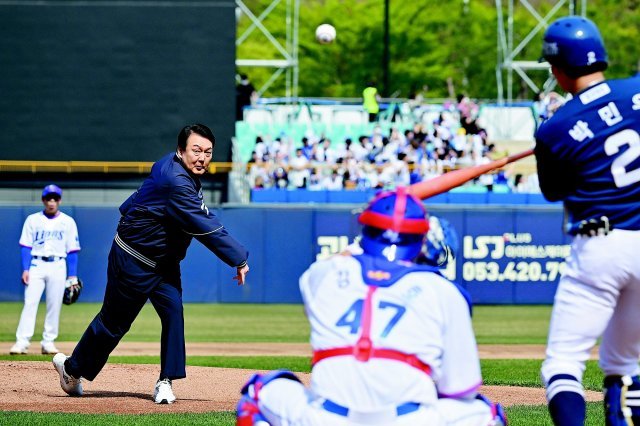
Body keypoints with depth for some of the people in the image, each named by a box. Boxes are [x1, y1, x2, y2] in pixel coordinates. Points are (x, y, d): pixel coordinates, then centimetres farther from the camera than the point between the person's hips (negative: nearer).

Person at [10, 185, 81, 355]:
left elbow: (72, 250, 6)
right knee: (30, 303, -10)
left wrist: (72, 275, 0)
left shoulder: (68, 222, 7)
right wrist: (25, 269, -8)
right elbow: (25, 246, 3)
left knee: (54, 306, -1)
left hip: (58, 266, 1)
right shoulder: (33, 220, 7)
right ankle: (22, 342, -15)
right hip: (36, 265, -1)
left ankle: (48, 342, 6)